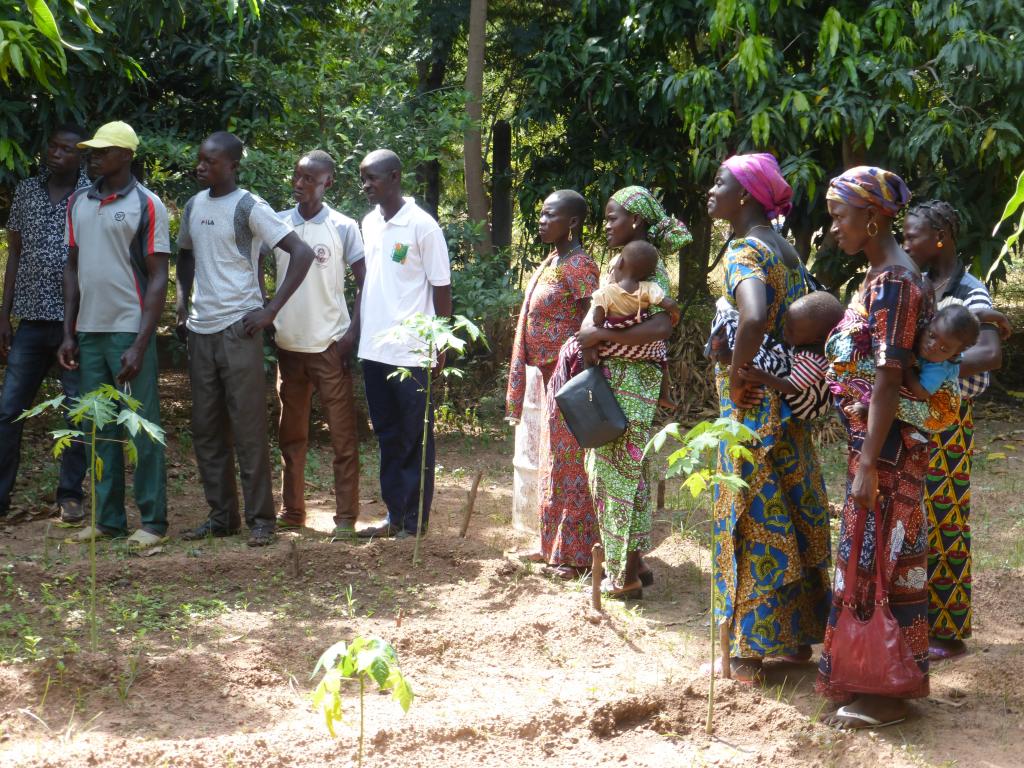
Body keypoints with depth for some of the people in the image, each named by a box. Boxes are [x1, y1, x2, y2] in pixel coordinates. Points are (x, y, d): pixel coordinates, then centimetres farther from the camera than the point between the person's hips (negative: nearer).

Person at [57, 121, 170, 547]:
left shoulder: (146, 205, -5)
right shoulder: (78, 203, 10)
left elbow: (158, 278, -7)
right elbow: (72, 268, 14)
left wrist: (140, 344, -13)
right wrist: (68, 332, 7)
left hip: (129, 332, -5)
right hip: (89, 332, 5)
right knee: (100, 428, 8)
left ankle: (152, 520, 4)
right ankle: (108, 518, 14)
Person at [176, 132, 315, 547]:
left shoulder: (249, 208, -9)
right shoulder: (193, 206, 11)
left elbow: (302, 253, -13)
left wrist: (271, 310, -15)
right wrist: (183, 300, 12)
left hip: (238, 329, -7)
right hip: (200, 330, 7)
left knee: (248, 427, -4)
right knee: (206, 429, 9)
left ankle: (260, 518, 3)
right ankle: (221, 515, 18)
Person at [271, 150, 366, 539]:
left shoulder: (343, 228, -4)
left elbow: (364, 282, -2)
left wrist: (353, 332, -10)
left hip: (330, 345, -4)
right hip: (288, 344, 4)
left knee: (343, 434, -3)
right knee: (291, 434, 11)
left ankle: (345, 516, 2)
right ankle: (292, 510, 20)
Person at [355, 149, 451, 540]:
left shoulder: (422, 226, -9)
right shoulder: (369, 224, 10)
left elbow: (441, 288, -7)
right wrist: (358, 332, 12)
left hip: (412, 351, -6)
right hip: (374, 347, 6)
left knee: (414, 438, 3)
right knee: (387, 437, 11)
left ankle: (415, 520, 10)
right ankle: (395, 516, 19)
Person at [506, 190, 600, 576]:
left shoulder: (579, 265, -15)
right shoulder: (553, 262, 13)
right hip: (551, 374, 10)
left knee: (569, 462, -4)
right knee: (553, 461, 15)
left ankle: (576, 554, 3)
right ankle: (554, 545, 25)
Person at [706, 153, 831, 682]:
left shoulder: (745, 250, -17)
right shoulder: (785, 250, 11)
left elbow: (753, 318, -36)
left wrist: (735, 376, -23)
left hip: (752, 407, -9)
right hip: (790, 404, 9)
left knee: (753, 521, -1)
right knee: (795, 517, 14)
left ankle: (749, 654, 7)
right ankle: (800, 634, 24)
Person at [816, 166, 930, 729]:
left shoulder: (892, 282, -18)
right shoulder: (880, 276, 12)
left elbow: (888, 379, -22)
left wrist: (868, 466, -22)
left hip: (886, 449, -9)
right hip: (872, 444, 9)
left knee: (874, 558, -2)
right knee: (885, 557, 15)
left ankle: (885, 695, 7)